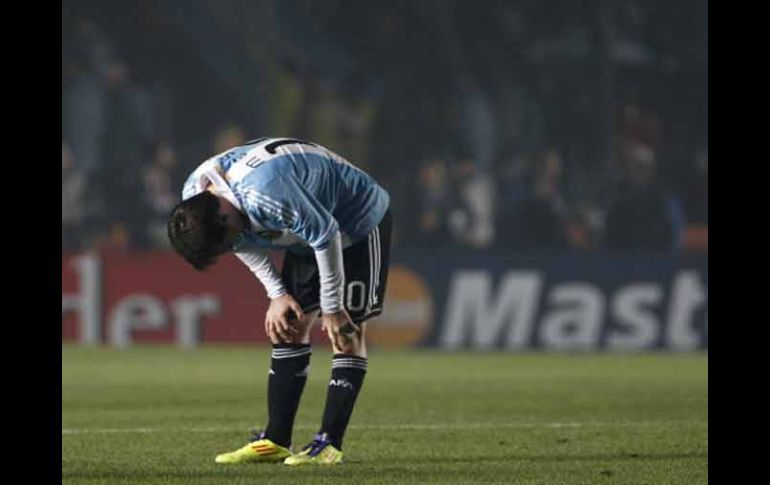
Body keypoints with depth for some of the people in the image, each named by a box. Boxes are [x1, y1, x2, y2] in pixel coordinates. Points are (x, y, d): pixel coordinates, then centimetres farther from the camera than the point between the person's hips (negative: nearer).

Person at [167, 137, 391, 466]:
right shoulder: (194, 197, -14)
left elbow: (326, 234, -31)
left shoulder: (266, 192, -41)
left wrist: (331, 309, -21)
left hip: (361, 222, -8)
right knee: (289, 328, 2)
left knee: (347, 332, -12)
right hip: (311, 229, 8)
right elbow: (245, 244, 3)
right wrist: (277, 294, -5)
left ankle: (329, 444, -12)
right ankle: (275, 441, 3)